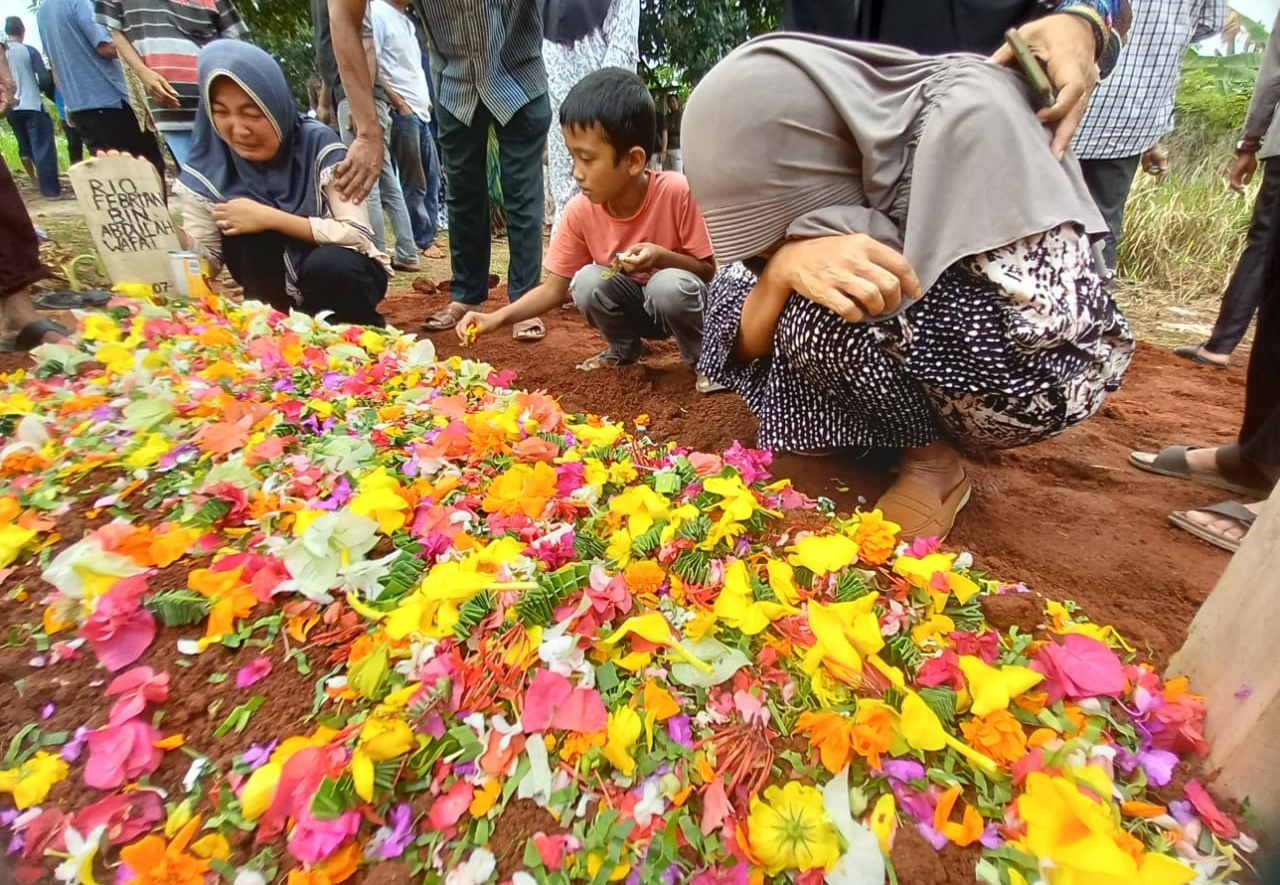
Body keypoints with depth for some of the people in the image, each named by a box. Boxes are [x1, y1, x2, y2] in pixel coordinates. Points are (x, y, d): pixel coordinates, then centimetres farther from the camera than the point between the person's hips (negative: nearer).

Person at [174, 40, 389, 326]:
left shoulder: (317, 143, -17)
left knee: (329, 264, -33)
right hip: (282, 295, 3)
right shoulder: (207, 173, -8)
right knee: (240, 228, -21)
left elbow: (358, 234, -23)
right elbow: (204, 260, -8)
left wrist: (270, 218, -27)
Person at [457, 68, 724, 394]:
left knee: (669, 285, -34)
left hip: (677, 301, -3)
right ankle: (624, 347, 6)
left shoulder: (678, 192, -25)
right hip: (634, 306, 3)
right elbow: (555, 287, -8)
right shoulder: (580, 211, -14)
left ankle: (702, 358, -5)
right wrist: (498, 317, -21)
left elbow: (711, 270, -16)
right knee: (586, 282, -23)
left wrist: (661, 256, -34)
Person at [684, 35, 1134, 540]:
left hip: (1032, 368, -5)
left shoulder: (967, 111, -26)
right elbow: (744, 343, -11)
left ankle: (932, 463, -6)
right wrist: (784, 265, -34)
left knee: (823, 313, -29)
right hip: (910, 366, 6)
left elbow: (1041, 324, -30)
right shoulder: (798, 175, -11)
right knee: (735, 286, -7)